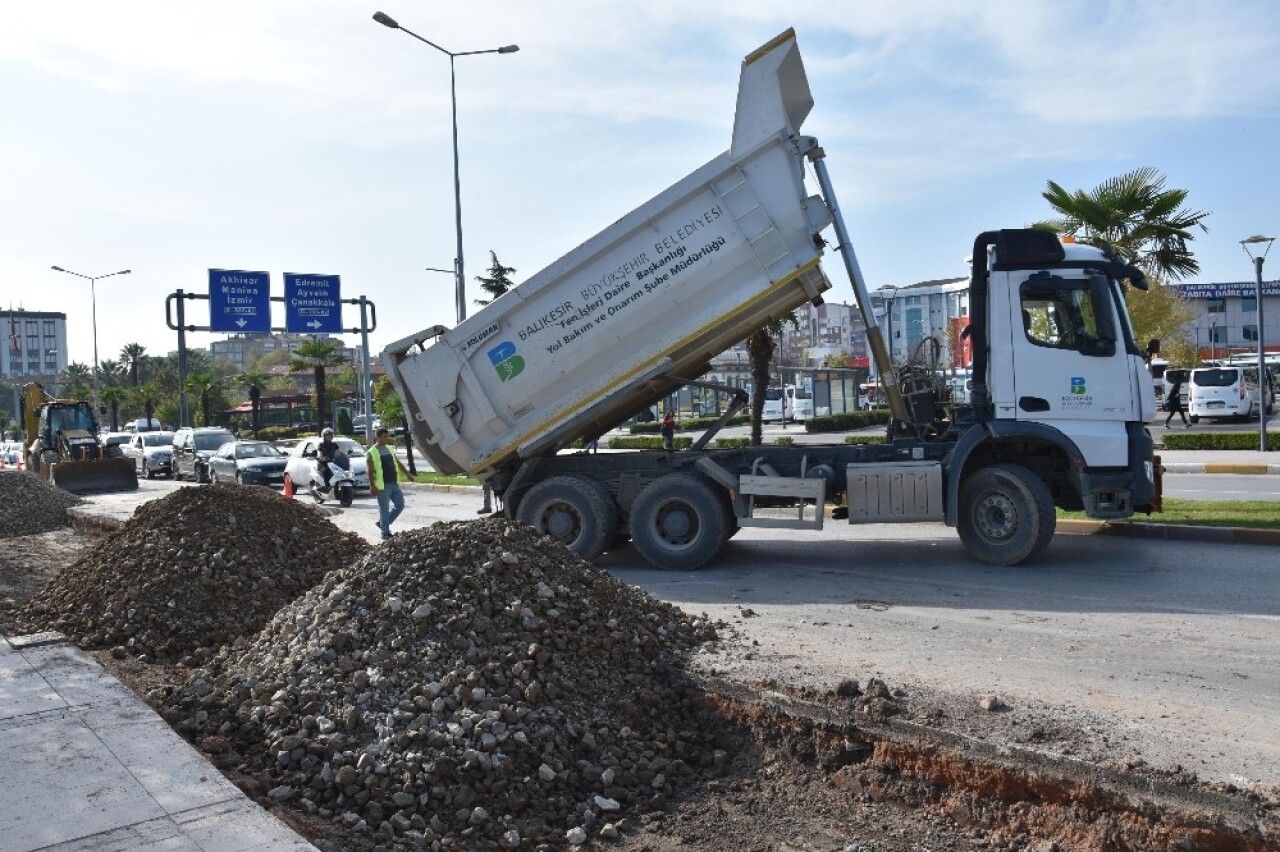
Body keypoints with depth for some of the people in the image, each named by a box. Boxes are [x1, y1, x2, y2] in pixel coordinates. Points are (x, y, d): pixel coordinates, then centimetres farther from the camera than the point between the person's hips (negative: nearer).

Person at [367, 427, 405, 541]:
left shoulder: (389, 449, 14)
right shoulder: (372, 452, -8)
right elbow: (370, 471, -12)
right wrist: (372, 485, -18)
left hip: (394, 483, 7)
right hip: (383, 486, -7)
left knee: (400, 505, 8)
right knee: (384, 510, -2)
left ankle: (382, 523, 23)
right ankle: (385, 533, 8)